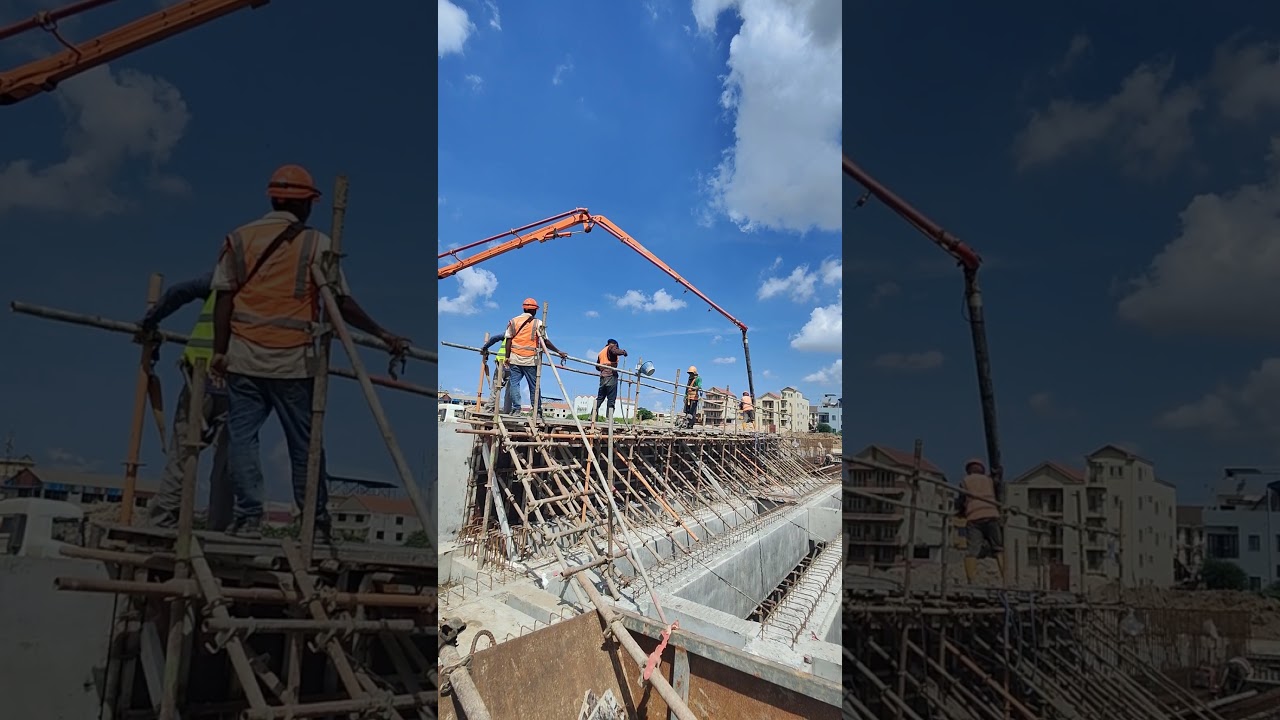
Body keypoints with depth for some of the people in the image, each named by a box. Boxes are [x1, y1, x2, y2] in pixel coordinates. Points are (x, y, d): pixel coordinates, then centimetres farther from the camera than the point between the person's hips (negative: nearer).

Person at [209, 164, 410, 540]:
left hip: (244, 358, 2)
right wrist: (383, 335, 4)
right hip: (294, 362, -1)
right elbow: (342, 302, -4)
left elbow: (223, 299, 3)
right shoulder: (317, 243, -1)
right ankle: (315, 523, 12)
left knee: (242, 435, 8)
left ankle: (248, 517, 3)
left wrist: (219, 351, 6)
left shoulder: (238, 238, 7)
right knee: (305, 443, 7)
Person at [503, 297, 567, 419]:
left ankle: (516, 408, -4)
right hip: (530, 360, -1)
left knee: (514, 383, 5)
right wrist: (559, 352, 1)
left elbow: (508, 340, 3)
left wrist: (507, 357, 6)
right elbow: (545, 341, -5)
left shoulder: (513, 321, 7)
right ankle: (537, 411, 5)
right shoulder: (537, 323, 0)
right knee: (534, 386, 5)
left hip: (515, 359, 1)